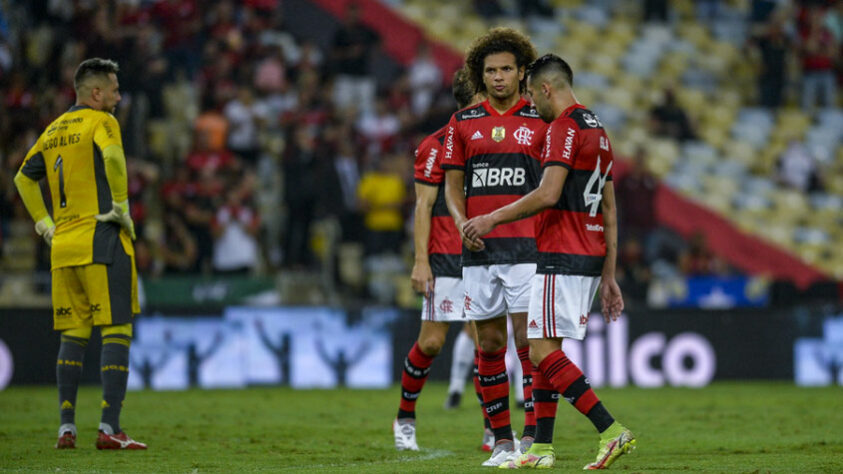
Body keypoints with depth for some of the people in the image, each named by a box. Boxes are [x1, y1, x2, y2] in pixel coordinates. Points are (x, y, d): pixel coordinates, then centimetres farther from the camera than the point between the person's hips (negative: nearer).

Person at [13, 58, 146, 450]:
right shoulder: (101, 122, -5)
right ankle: (109, 428, -12)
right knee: (117, 332, -5)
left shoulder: (53, 130, 17)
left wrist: (45, 225, 21)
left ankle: (66, 427, 8)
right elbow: (112, 157, -25)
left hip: (63, 245, 7)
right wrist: (121, 208, -15)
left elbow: (24, 177, 22)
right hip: (102, 241, -7)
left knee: (72, 335, 12)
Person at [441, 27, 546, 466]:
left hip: (526, 245, -3)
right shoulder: (463, 123, 9)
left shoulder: (540, 121, 2)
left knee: (528, 341, -9)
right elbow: (452, 183, 12)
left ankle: (532, 437, -8)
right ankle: (501, 440, 10)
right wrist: (462, 222, -7)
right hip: (479, 249, 3)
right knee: (489, 344, 5)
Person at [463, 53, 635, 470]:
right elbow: (609, 212, 20)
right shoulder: (597, 130, 19)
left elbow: (548, 194, -22)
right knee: (543, 349, 13)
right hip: (590, 259, 10)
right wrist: (608, 275, 21)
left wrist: (493, 218, -13)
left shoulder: (564, 127, -11)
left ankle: (612, 432, -18)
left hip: (562, 259, -10)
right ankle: (541, 449, 11)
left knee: (544, 351, -11)